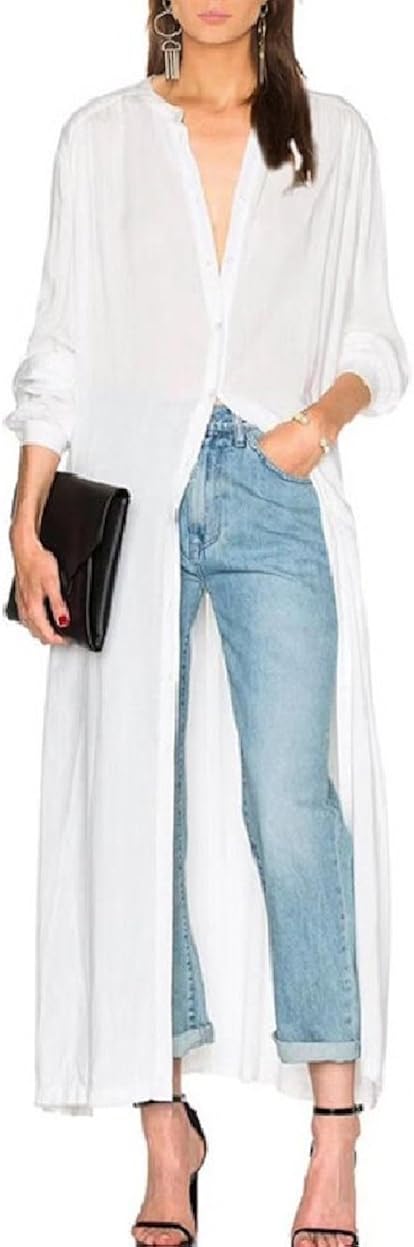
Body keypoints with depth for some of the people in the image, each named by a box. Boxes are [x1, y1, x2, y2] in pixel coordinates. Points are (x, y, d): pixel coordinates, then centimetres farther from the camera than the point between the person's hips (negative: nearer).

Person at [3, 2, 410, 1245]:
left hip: (279, 495, -1)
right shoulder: (103, 134, 10)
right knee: (139, 805, 0)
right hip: (133, 490, 1)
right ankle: (168, 1130, 8)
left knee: (291, 800, -11)